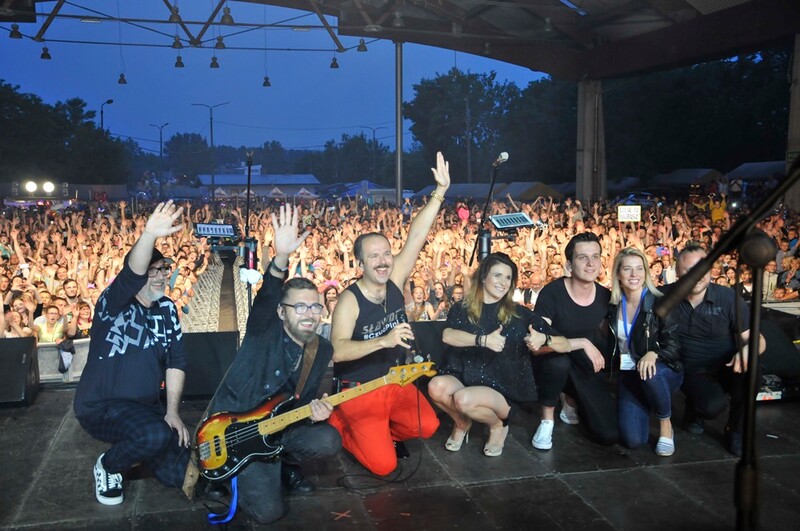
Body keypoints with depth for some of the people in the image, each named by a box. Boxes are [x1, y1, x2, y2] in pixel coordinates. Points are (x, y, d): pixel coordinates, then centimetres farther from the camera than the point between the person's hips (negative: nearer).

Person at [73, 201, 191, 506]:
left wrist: (172, 411, -10)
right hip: (100, 405, -6)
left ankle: (129, 445, 31)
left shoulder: (167, 309, 2)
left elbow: (176, 361, -1)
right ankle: (107, 466, -2)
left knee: (176, 473, 4)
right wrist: (149, 235, -56)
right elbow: (131, 275, -37)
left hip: (145, 406, 6)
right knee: (156, 435, -34)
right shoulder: (114, 302, -15)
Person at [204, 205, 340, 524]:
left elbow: (305, 399, 6)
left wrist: (314, 411, -19)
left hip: (277, 429, 5)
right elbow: (266, 297, -39)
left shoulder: (322, 350, -1)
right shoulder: (264, 330, -17)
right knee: (267, 511, -16)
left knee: (328, 441, -22)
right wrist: (281, 258, -58)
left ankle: (284, 464, 10)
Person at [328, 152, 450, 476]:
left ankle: (379, 431, 20)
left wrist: (440, 191, -24)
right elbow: (337, 351, -32)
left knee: (427, 426, -6)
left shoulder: (394, 280, -6)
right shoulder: (349, 300, -21)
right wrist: (383, 340, -42)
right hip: (358, 391, -6)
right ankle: (340, 427, 16)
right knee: (384, 464, -10)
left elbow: (415, 237, -16)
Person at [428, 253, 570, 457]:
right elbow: (447, 335, -20)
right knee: (437, 386, -29)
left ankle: (497, 425, 3)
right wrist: (483, 339, -35)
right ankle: (461, 423, 5)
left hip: (502, 391, -2)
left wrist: (543, 339, -24)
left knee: (464, 399, -32)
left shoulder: (520, 314, 1)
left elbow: (565, 345, -1)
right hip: (462, 380, 2)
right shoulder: (461, 310, 3)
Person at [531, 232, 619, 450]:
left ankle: (571, 401, 23)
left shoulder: (605, 296, -7)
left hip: (585, 369, 4)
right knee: (558, 360, -41)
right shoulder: (552, 292, -22)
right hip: (552, 363, -4)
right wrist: (583, 343, -33)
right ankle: (547, 421, -13)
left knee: (610, 435, -9)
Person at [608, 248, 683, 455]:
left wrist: (653, 353, -33)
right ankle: (643, 407, 17)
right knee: (632, 439, -19)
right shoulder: (613, 305, 0)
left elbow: (674, 346, -14)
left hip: (663, 372, -2)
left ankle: (666, 425, -11)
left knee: (650, 373, -41)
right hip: (628, 374, 2)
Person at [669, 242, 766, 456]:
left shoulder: (727, 297, -11)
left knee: (748, 368, -34)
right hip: (692, 372, -1)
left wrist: (747, 350, -34)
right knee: (713, 405, -33)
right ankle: (694, 408, 8)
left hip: (726, 366, 1)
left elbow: (758, 340, -9)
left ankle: (736, 430, -6)